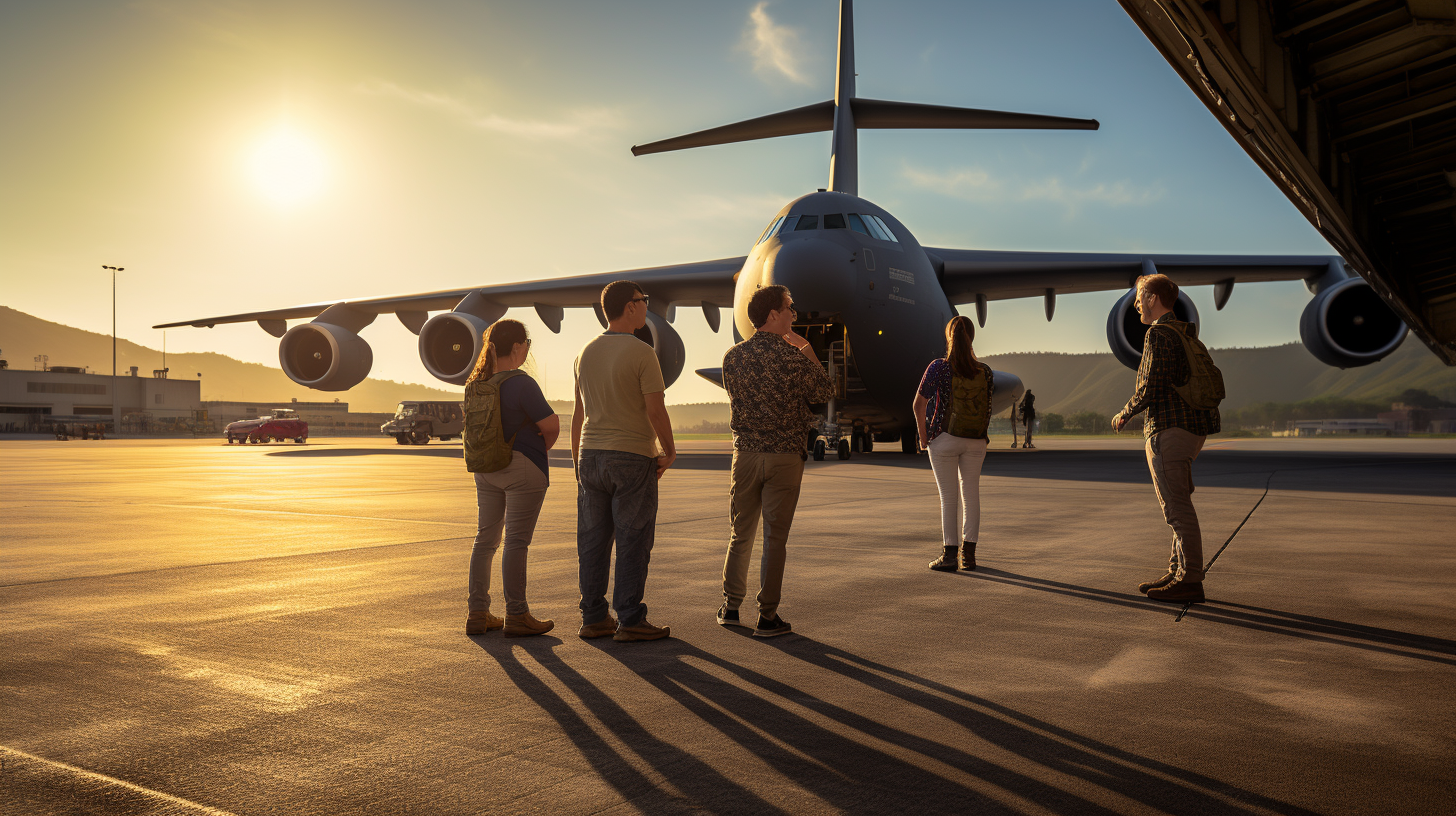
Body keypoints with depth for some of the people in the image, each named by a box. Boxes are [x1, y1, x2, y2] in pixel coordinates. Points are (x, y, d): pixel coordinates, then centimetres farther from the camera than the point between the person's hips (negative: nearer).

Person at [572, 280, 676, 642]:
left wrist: (577, 463, 17)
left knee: (594, 541, 8)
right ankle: (630, 621, 4)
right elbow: (656, 410, -16)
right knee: (633, 542, 0)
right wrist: (670, 452, -1)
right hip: (633, 458, -6)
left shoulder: (586, 353, 8)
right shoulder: (642, 353, -12)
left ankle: (594, 618, 13)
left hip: (591, 456, 6)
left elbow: (579, 414, 11)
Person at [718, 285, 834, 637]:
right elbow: (825, 392, 4)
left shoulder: (733, 357, 1)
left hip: (745, 452, 4)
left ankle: (731, 607, 22)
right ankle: (767, 616, 7)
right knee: (775, 538, 3)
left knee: (741, 534, 15)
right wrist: (808, 351, 15)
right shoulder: (793, 356, -11)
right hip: (785, 455, -4)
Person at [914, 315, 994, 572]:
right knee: (971, 495, 11)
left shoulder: (938, 367, -12)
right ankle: (969, 554, 13)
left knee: (949, 498, 4)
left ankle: (950, 554, 5)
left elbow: (919, 405, -11)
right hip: (976, 442, 3)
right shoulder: (984, 371, -3)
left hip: (945, 438, -3)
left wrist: (923, 436, 0)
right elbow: (989, 405, 2)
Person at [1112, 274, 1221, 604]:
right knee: (1178, 506, 15)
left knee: (1177, 508, -7)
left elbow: (1150, 388, -18)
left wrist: (1124, 414, -2)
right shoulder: (1186, 333, 18)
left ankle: (1190, 582, -4)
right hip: (1192, 427, 10)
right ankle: (1178, 572, 21)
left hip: (1169, 429, -10)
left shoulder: (1159, 333, -11)